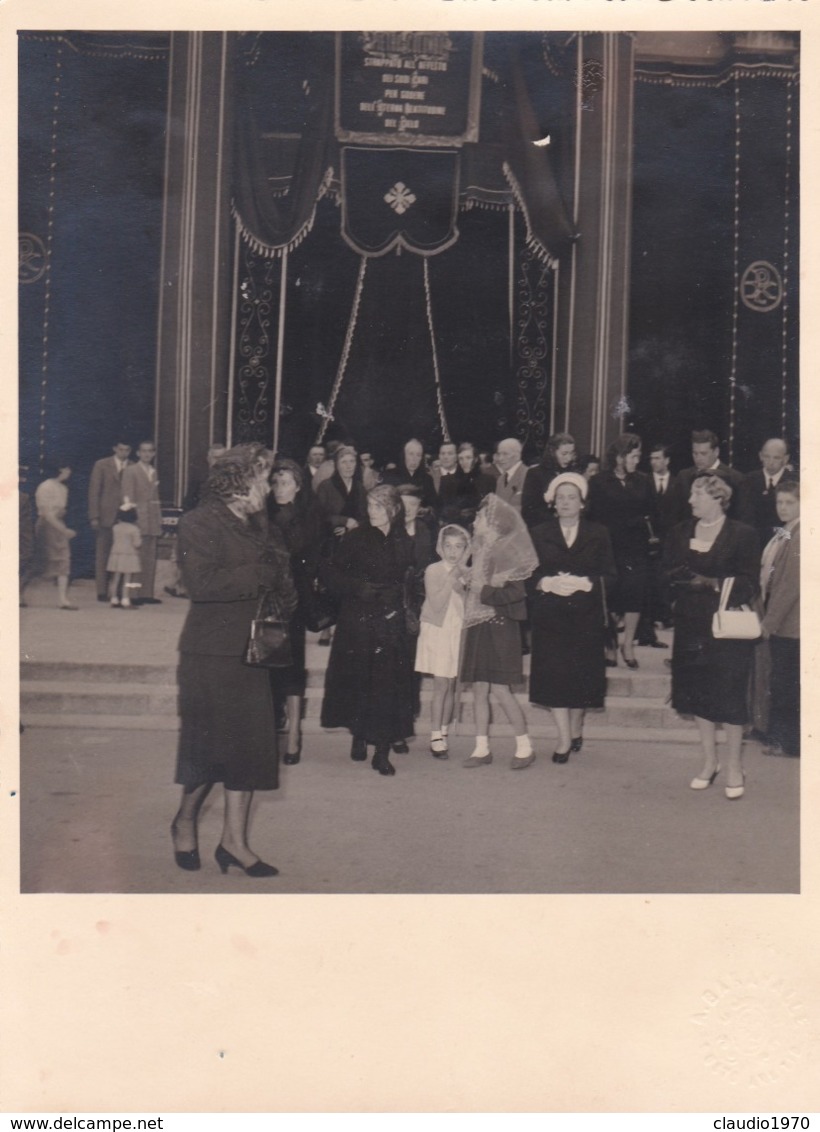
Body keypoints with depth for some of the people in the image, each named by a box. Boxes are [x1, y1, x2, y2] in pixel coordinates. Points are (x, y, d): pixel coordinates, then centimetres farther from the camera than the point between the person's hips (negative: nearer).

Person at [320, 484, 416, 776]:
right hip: (358, 620, -1)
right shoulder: (357, 538, -1)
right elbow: (328, 571, -2)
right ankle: (359, 738, 24)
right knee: (358, 681, 4)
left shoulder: (404, 541, 5)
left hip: (391, 621, 1)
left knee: (388, 684, -3)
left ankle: (382, 750, 5)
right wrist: (356, 587, -10)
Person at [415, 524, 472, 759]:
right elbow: (436, 604, -15)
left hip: (458, 633, 4)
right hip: (437, 631, -4)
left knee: (451, 686, 7)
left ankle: (443, 733, 17)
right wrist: (450, 580, -18)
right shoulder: (433, 570, -6)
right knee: (441, 685, -6)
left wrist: (461, 585, -16)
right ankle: (436, 738, 0)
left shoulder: (467, 574, 5)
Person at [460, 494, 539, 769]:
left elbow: (516, 592, -17)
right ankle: (482, 749, 13)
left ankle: (525, 747, 5)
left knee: (500, 689, -7)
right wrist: (469, 584, 4)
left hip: (499, 625, -8)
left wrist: (484, 592, -13)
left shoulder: (505, 550, -10)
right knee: (479, 689, 7)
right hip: (479, 625, 8)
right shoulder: (482, 549, 13)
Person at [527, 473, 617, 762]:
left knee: (581, 674, 3)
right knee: (554, 674, -6)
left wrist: (584, 584, -14)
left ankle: (576, 727, 25)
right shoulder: (538, 534, 10)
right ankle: (565, 738, -1)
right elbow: (527, 574, 5)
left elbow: (609, 574, 2)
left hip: (586, 616, 0)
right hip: (550, 616, 0)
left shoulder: (598, 534, 8)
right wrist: (546, 583, -14)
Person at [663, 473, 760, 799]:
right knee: (698, 694, 10)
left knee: (729, 696, 0)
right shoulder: (680, 533, 8)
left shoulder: (742, 535, -6)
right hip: (692, 625, 4)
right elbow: (668, 573, 8)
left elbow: (749, 584, -8)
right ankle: (709, 761, 24)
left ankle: (734, 766, 14)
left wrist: (713, 583, -20)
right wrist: (682, 579, -14)